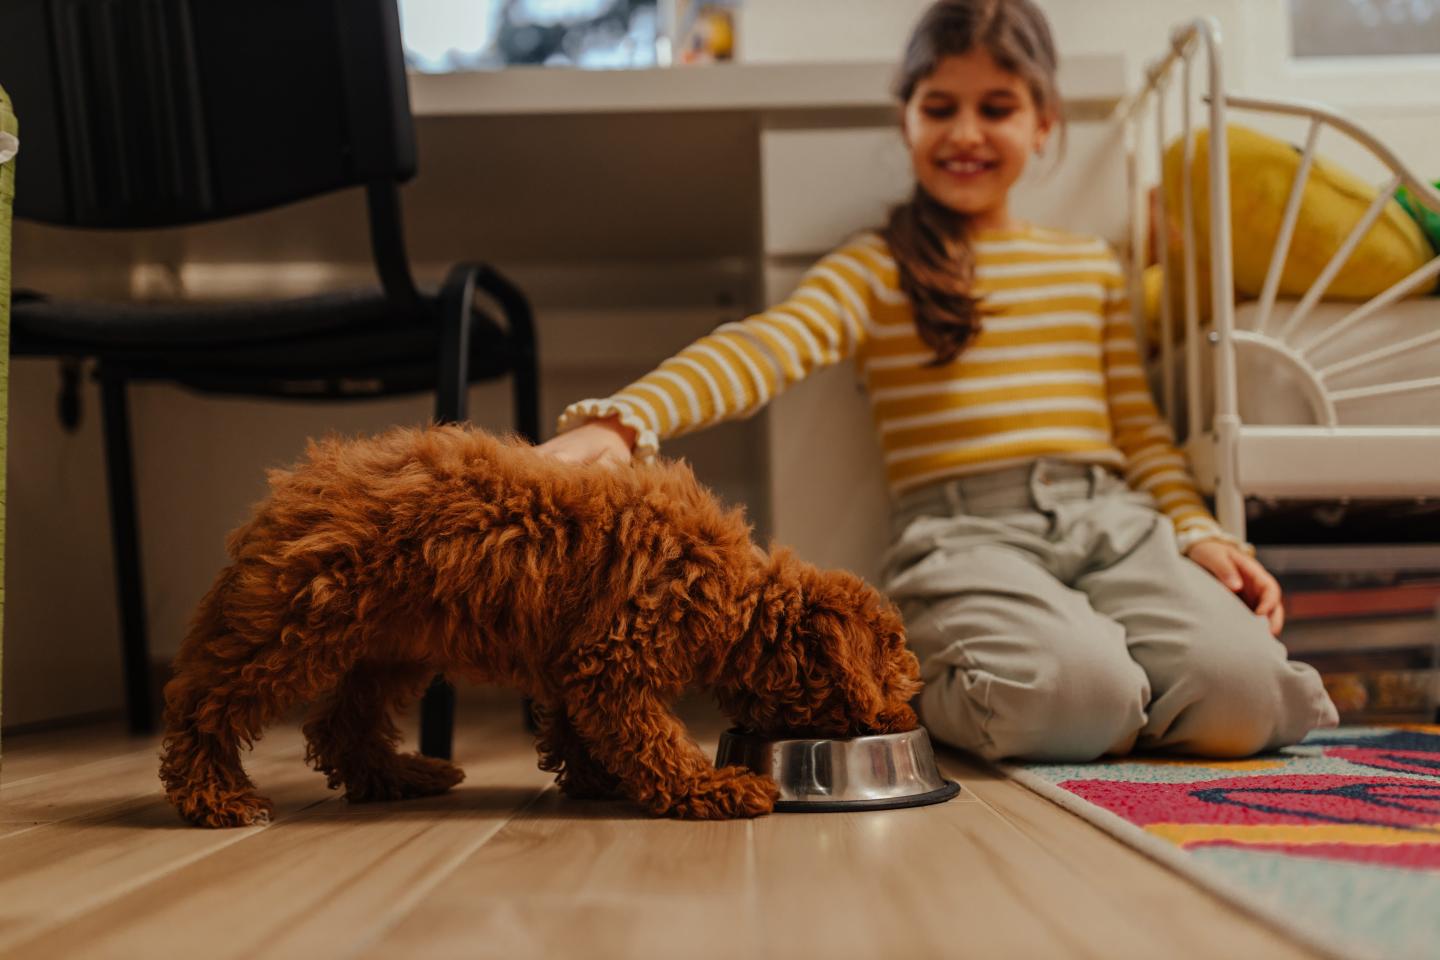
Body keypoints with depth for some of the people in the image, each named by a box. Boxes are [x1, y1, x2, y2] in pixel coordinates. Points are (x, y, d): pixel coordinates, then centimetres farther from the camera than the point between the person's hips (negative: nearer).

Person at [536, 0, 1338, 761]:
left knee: (1238, 686, -24)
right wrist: (622, 420, -30)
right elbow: (763, 350, -11)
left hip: (1112, 519, 4)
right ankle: (926, 697, 0)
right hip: (966, 540, -3)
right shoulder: (877, 271, 8)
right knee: (1072, 690, -33)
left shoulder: (1093, 266, 22)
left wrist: (1199, 533, 3)